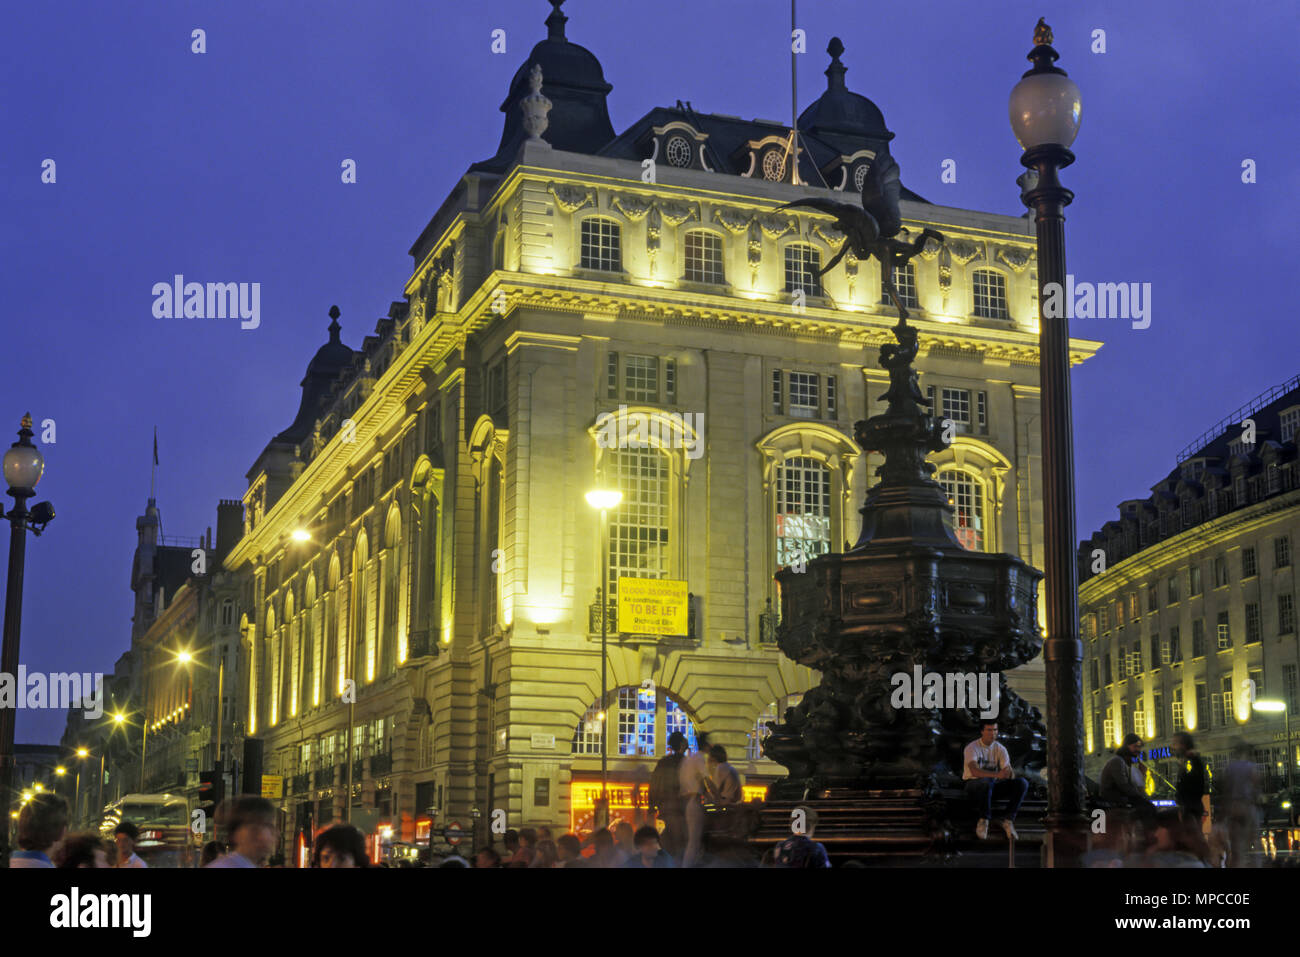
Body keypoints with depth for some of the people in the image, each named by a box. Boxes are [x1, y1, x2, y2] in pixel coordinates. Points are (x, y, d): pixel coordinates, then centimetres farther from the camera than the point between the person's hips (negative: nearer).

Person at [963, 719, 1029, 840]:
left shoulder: (1000, 749, 1)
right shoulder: (972, 748, -14)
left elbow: (1009, 771, -10)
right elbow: (974, 771, -31)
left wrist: (1009, 774, -37)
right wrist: (997, 774, -45)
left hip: (993, 786, 5)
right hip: (974, 785, -5)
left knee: (1022, 783, -18)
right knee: (986, 782, -41)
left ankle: (1008, 820, -18)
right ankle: (984, 820, -23)